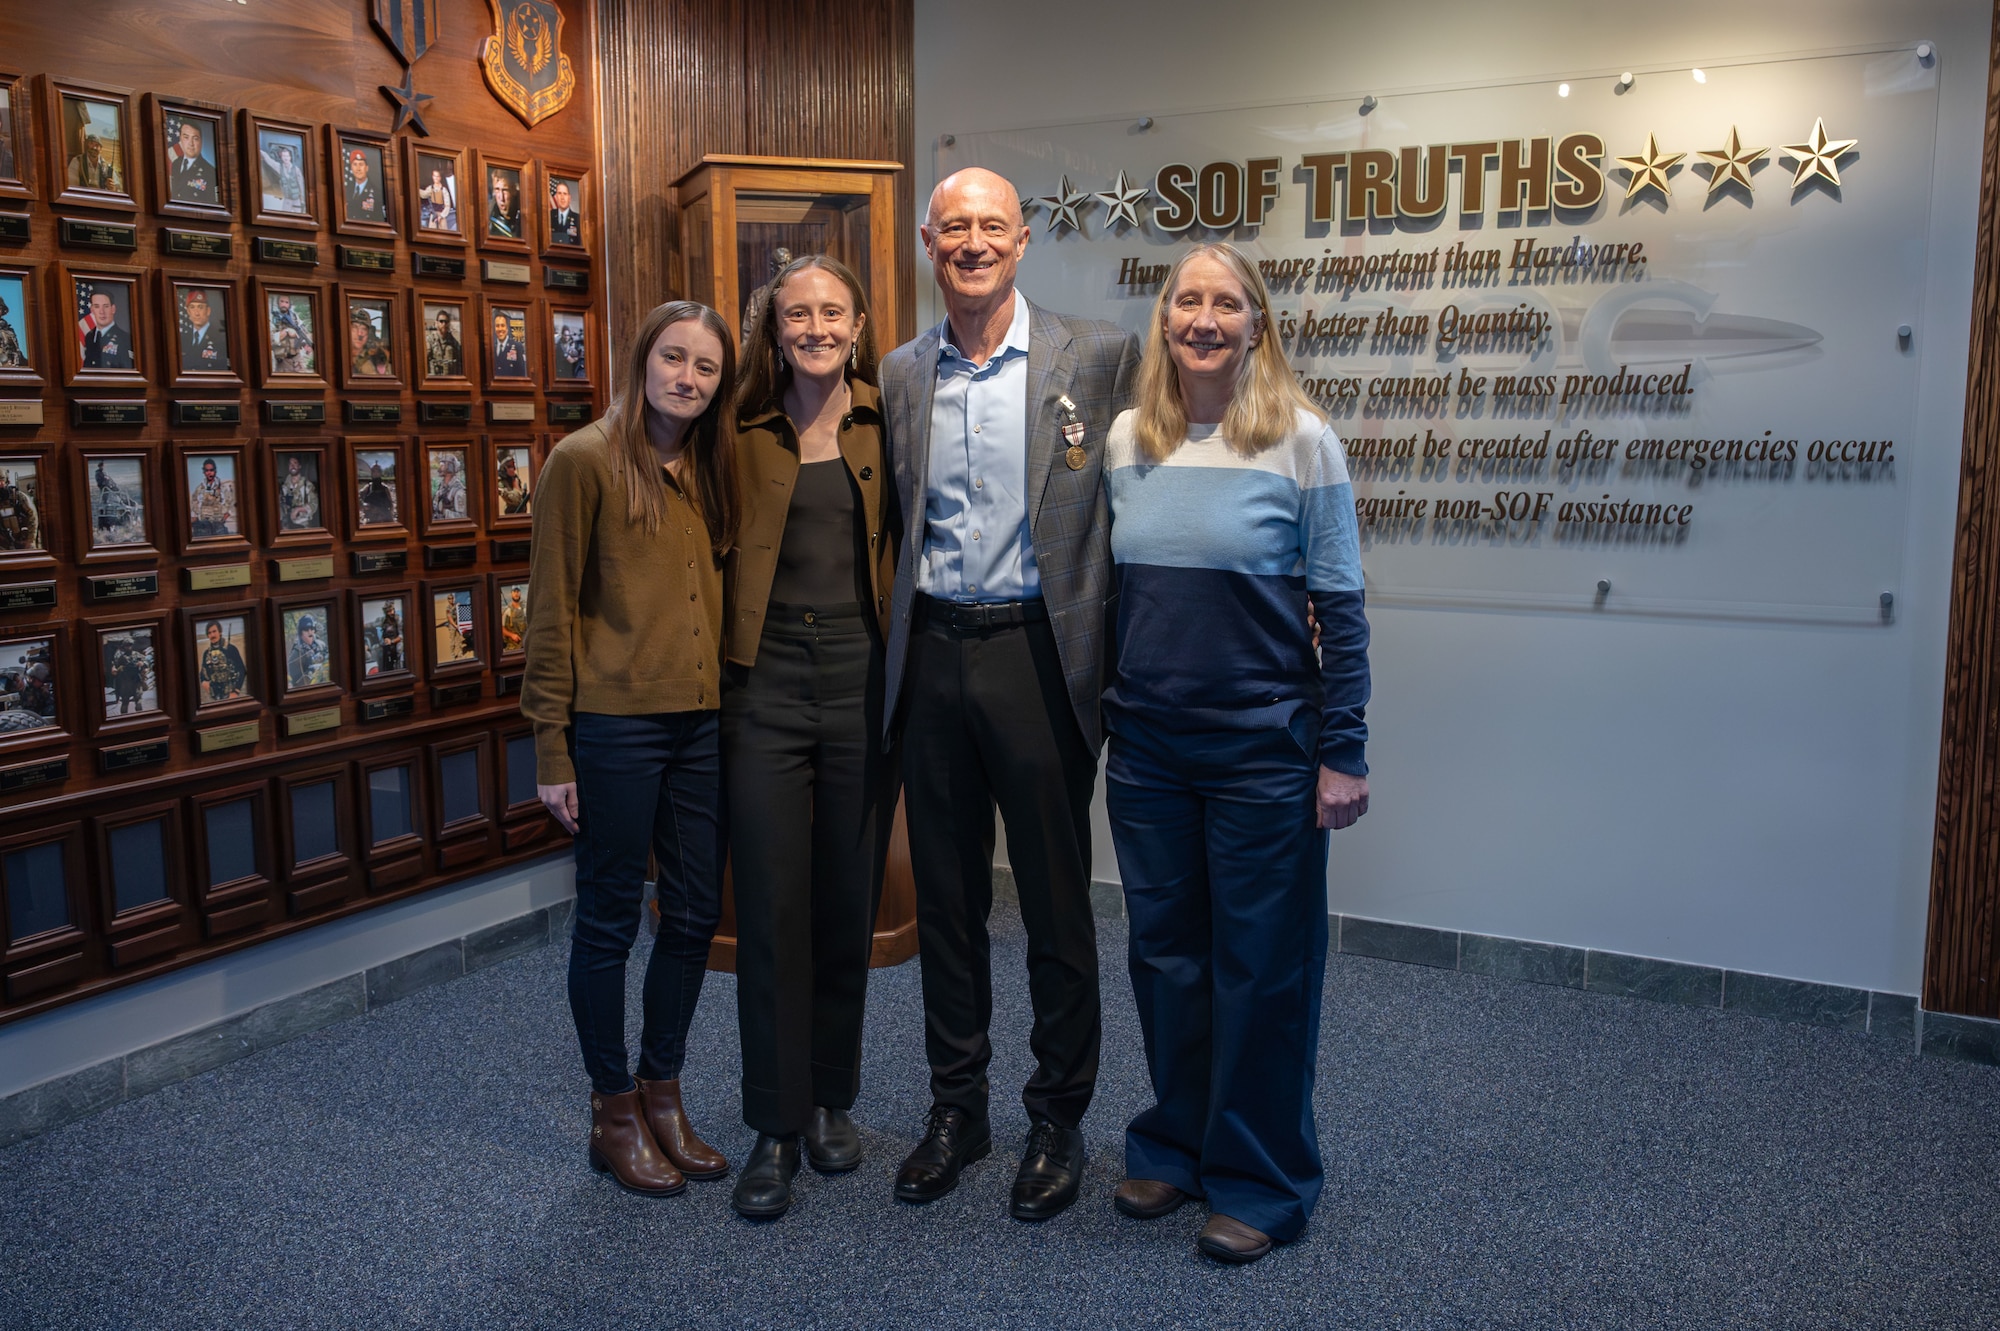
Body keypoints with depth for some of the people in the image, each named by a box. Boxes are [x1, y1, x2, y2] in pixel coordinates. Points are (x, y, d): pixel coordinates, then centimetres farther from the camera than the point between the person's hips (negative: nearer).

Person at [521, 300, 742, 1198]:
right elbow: (553, 612, -8)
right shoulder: (584, 461, -7)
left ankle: (662, 1095, 29)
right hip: (615, 725, -6)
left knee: (695, 914, 12)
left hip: (701, 723, 6)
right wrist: (552, 749, -10)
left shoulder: (711, 469, 12)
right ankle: (613, 1113, 23)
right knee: (609, 920, 6)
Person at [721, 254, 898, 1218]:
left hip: (863, 685, 0)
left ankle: (831, 1101, 28)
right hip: (767, 687, 0)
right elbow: (720, 557, 8)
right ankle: (775, 1128, 14)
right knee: (770, 911, 1)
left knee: (849, 905, 10)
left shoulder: (886, 425, 5)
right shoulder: (746, 437, 6)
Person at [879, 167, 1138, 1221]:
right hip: (932, 655, 4)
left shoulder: (1098, 356, -2)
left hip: (1037, 651, -3)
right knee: (945, 897, 13)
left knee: (1056, 901, 7)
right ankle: (956, 1107, 30)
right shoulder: (902, 374, 9)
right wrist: (899, 646, 8)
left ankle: (1058, 1120, 25)